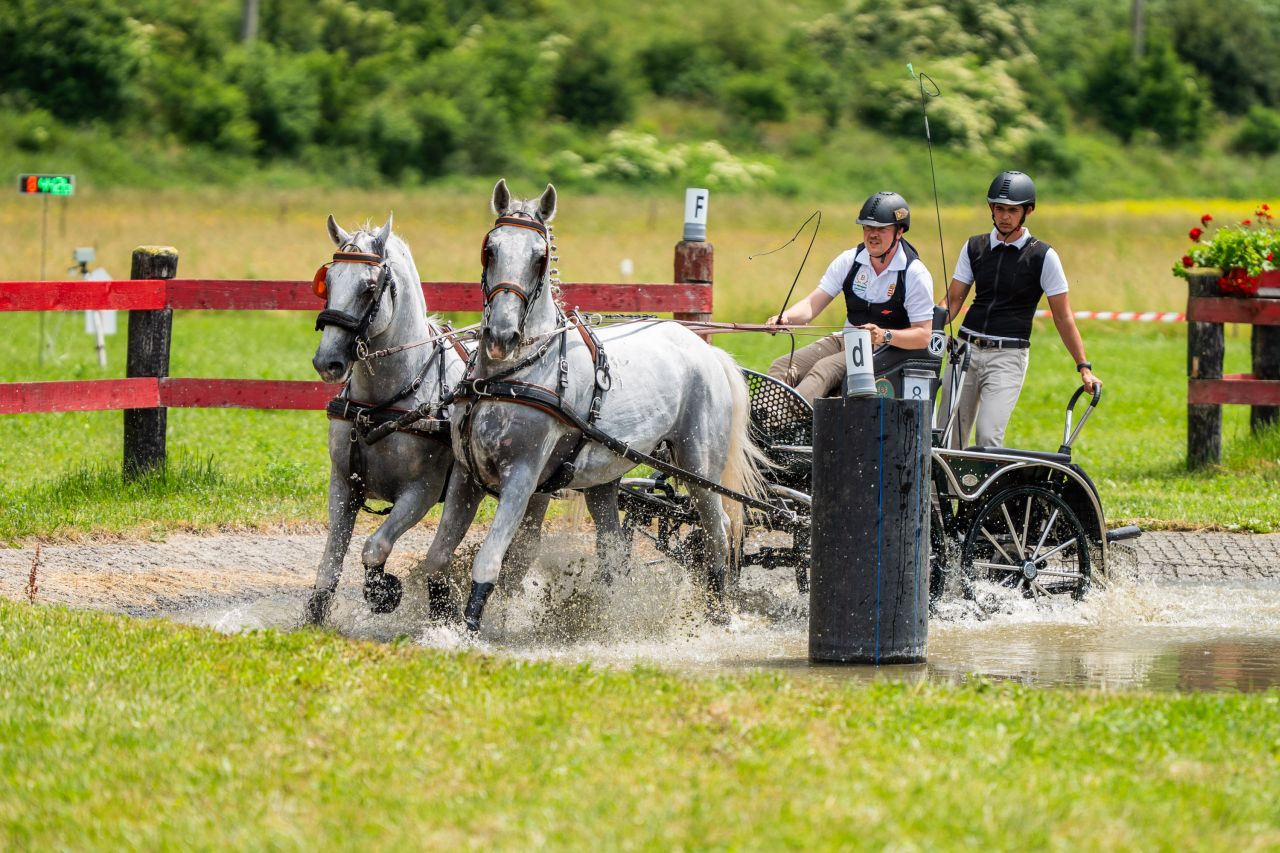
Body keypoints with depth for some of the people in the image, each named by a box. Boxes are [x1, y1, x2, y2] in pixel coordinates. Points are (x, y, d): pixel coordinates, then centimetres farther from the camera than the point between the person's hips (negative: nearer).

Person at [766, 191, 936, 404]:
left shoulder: (915, 274, -9)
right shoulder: (850, 261, 5)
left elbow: (923, 336, -11)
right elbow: (812, 305, 2)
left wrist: (884, 336, -29)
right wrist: (786, 318, -20)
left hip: (890, 349, -6)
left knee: (825, 369, -34)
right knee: (782, 368, -17)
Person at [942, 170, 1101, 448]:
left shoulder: (1043, 257, -2)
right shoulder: (974, 247, 9)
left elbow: (1063, 317, 0)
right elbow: (952, 301, 10)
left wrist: (1084, 367, -4)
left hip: (1008, 355, -4)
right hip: (967, 350, 4)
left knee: (988, 436, -17)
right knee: (950, 438, 0)